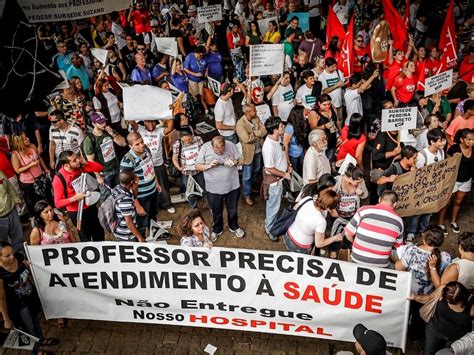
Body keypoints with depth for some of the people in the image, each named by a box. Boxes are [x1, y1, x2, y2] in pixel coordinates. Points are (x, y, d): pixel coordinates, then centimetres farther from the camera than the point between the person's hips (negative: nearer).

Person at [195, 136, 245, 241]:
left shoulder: (231, 145, -12)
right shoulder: (205, 148, -15)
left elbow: (241, 160, -2)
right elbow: (197, 166, -8)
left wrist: (235, 162, -24)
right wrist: (209, 166, -27)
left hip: (232, 186, 1)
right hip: (213, 188, -1)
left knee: (233, 209, 21)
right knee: (216, 211, 18)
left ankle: (234, 227, 46)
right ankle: (217, 229, 43)